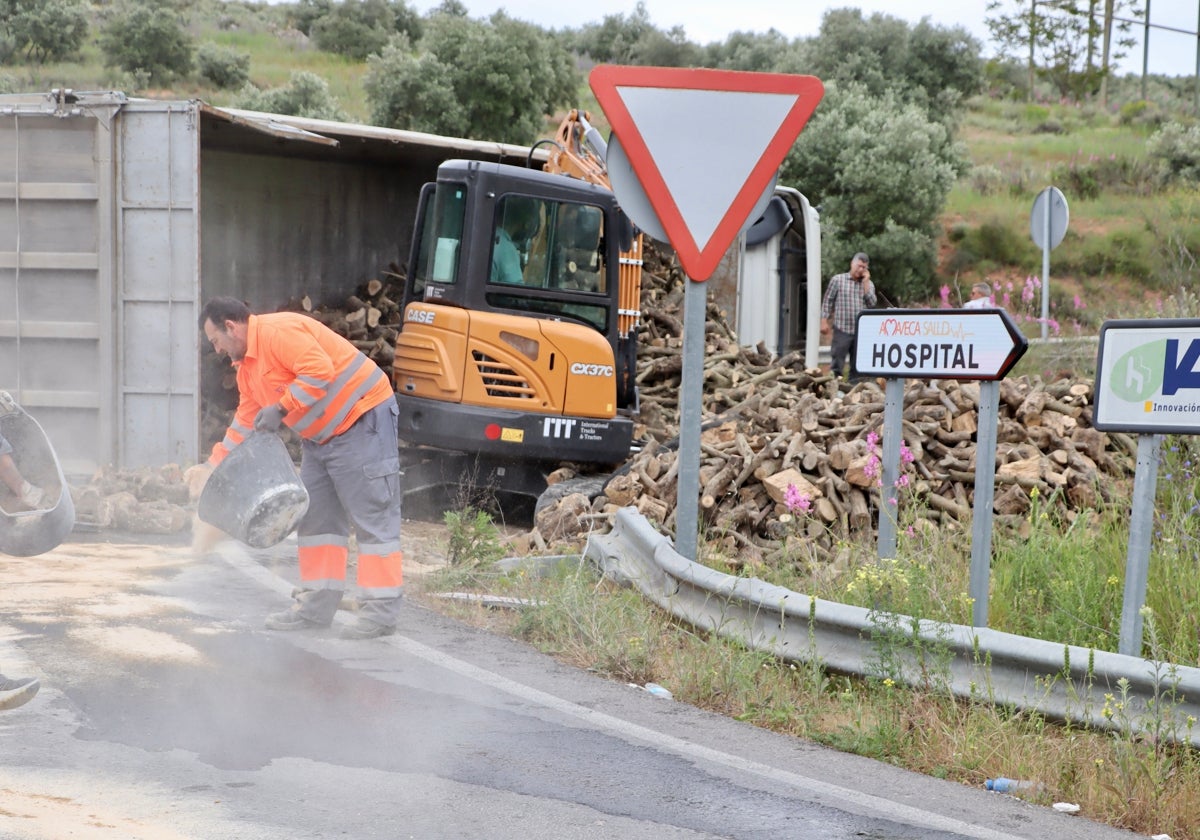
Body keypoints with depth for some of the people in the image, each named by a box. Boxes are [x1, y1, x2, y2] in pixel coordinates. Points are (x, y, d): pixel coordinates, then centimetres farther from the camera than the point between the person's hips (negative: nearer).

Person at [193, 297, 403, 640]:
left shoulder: (279, 331, -18)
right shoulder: (246, 367, 14)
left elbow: (320, 371, -27)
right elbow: (245, 421, 20)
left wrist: (280, 409, -21)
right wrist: (213, 466, 16)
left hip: (361, 422, -11)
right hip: (320, 437, 11)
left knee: (373, 517, -8)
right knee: (316, 518, 13)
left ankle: (380, 612, -9)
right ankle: (317, 604, 19)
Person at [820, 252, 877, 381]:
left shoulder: (868, 284, 12)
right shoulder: (837, 280, 3)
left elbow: (871, 303, -2)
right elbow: (827, 301, 3)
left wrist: (865, 283, -5)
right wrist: (824, 321, -5)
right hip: (842, 329, -3)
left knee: (857, 367, 7)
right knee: (837, 365, -1)